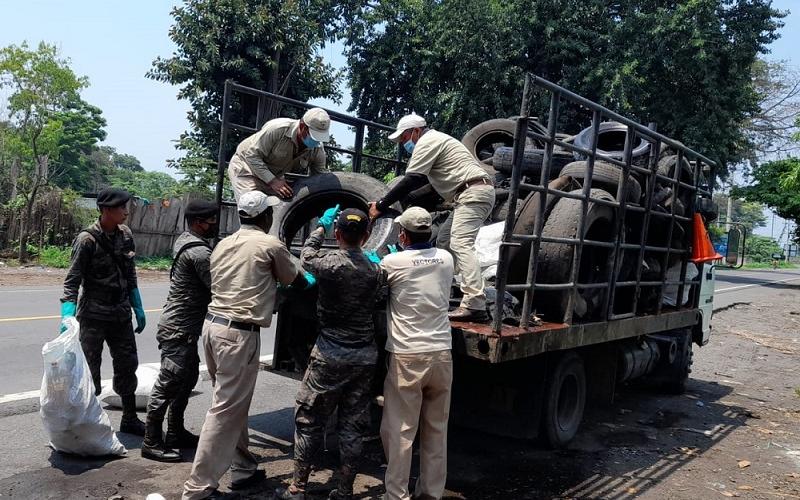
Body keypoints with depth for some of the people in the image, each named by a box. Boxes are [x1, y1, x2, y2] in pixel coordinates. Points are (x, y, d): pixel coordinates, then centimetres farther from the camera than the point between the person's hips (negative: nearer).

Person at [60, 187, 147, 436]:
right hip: (94, 316, -6)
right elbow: (72, 281, -13)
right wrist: (67, 315, -25)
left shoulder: (125, 234, 3)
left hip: (121, 315, 6)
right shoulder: (87, 239, -14)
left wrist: (138, 309, 13)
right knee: (89, 370, 1)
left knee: (127, 365, 13)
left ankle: (129, 419, 27)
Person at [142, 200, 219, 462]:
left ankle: (176, 433, 29)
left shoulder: (184, 241, 12)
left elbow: (208, 284, 15)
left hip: (182, 327, 11)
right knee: (168, 384, -3)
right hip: (179, 329, -11)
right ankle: (151, 443, 7)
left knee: (188, 378, 18)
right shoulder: (199, 252, -20)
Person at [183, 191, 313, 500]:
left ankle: (243, 469, 28)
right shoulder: (270, 245, -4)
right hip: (239, 334, -8)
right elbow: (293, 279, 10)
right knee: (226, 411, -3)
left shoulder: (223, 244, 14)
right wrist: (310, 282, 33)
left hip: (213, 324, 8)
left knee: (233, 404, 18)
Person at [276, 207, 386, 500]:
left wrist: (322, 226, 20)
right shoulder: (375, 270, -1)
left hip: (331, 354, -4)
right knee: (352, 426, 10)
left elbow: (307, 257, 8)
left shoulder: (331, 264, -13)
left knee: (309, 420, 8)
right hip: (365, 355, 4)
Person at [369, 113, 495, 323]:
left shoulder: (427, 142, -5)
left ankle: (475, 305, -29)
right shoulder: (434, 140, 28)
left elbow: (411, 180, -11)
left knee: (461, 244, -20)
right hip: (476, 193, 11)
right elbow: (417, 181, 30)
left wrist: (381, 205, -6)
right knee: (444, 241, 14)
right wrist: (385, 202, 25)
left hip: (473, 192, -11)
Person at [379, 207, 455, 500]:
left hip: (407, 356, -4)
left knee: (399, 431, 4)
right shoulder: (446, 259, 5)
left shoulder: (392, 262, -8)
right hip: (441, 353, 4)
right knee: (436, 430, 14)